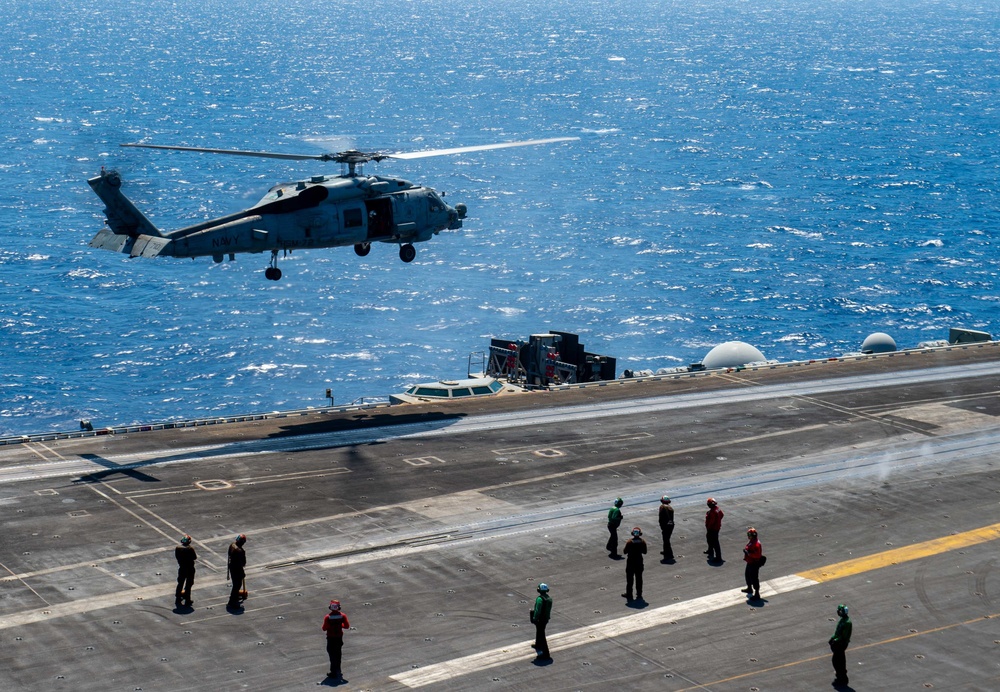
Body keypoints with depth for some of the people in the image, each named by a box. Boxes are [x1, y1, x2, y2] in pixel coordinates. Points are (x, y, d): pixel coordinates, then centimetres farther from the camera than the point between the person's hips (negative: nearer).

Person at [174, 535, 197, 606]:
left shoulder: (177, 548, -10)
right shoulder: (190, 549, -21)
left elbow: (176, 556, 0)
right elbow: (195, 557, -12)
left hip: (181, 568, 4)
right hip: (190, 569, -4)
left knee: (180, 584, 19)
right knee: (188, 585, 8)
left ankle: (178, 598, 26)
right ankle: (187, 600, 11)